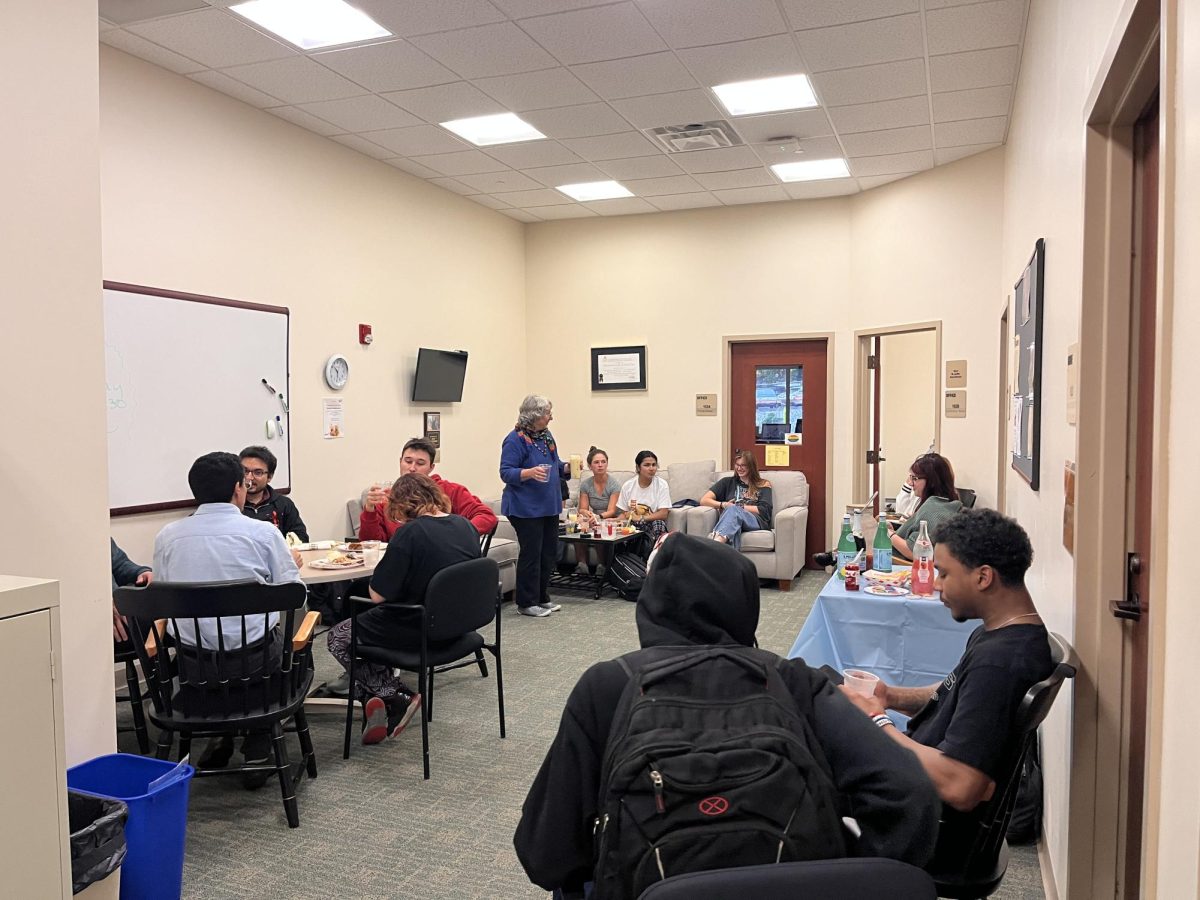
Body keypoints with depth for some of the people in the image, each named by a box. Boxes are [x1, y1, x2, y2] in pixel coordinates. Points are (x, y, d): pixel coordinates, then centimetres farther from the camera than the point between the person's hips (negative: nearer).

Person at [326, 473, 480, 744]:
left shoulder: (410, 533, -20)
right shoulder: (465, 526, 0)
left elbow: (378, 594, -18)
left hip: (417, 631, -7)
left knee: (338, 635, 16)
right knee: (369, 624, 28)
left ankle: (396, 696, 7)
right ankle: (380, 702, 16)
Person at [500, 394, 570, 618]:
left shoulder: (546, 435, 12)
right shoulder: (516, 439, -13)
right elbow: (506, 473, -17)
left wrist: (567, 467, 1)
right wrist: (530, 473, -32)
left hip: (549, 507, 8)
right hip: (526, 508, -8)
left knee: (549, 553, 12)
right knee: (531, 554, -3)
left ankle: (542, 597, 25)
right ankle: (526, 603, 8)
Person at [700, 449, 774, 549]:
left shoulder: (763, 485, 23)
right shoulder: (728, 482, 27)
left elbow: (763, 510, 7)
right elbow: (704, 500, 16)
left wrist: (737, 506, 1)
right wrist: (723, 505, -1)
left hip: (757, 522, -2)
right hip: (732, 519, 2)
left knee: (733, 510, -38)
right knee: (734, 525, -40)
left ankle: (715, 542, -67)